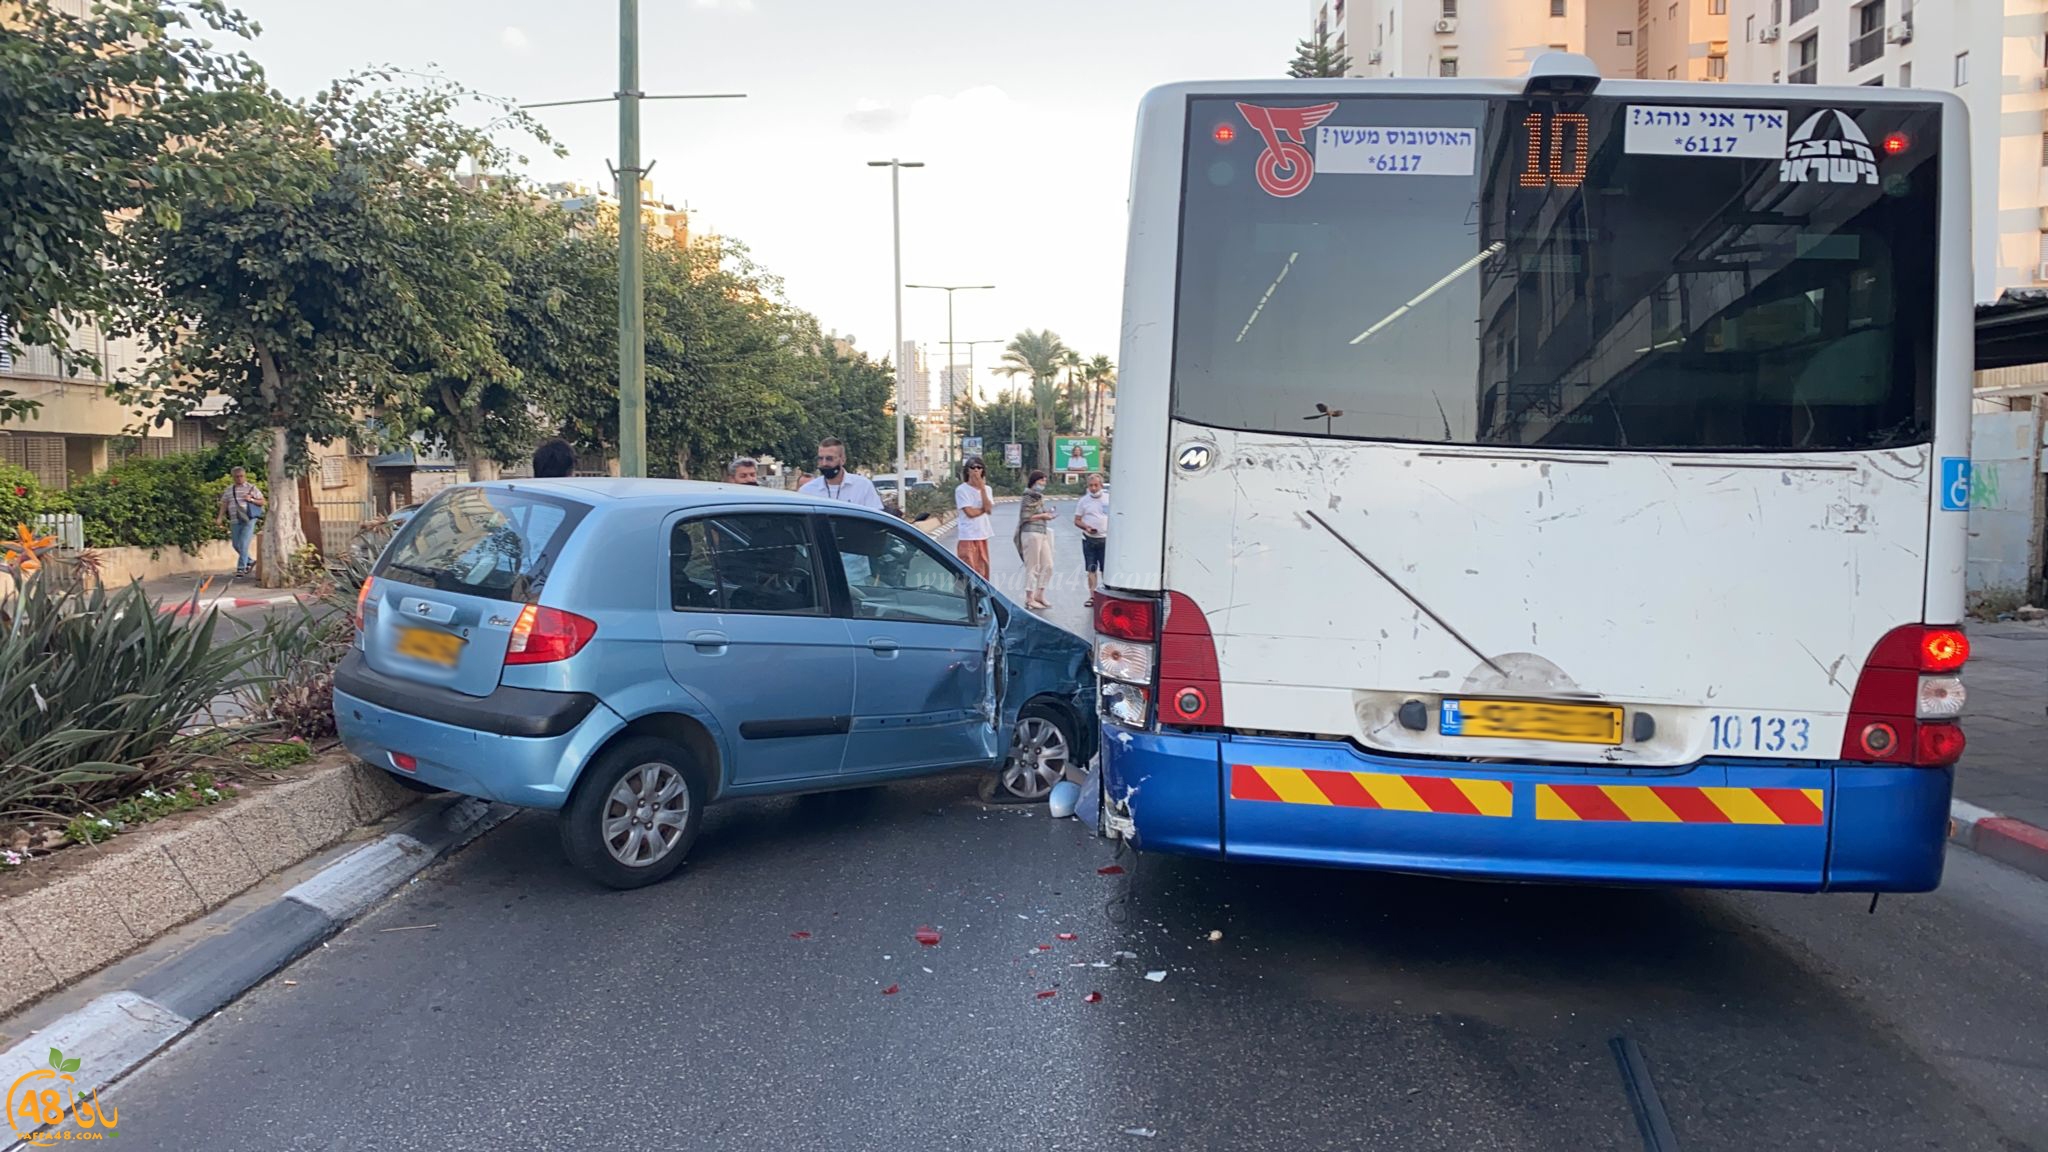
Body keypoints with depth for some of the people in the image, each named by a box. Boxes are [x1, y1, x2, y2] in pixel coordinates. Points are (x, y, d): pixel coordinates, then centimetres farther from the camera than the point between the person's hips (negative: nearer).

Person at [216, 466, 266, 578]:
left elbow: (263, 502, 6)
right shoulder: (229, 490, 15)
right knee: (236, 545, 6)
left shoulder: (252, 488, 7)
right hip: (235, 521, 4)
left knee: (243, 544, -11)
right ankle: (250, 561, 26)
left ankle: (241, 568, -7)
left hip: (249, 520, -4)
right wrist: (220, 517, -2)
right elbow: (224, 504, 10)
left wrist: (251, 499, -11)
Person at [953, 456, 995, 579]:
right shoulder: (961, 490, -6)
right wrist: (985, 508, -1)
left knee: (983, 571, 9)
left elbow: (989, 510, -6)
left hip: (983, 535, 6)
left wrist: (982, 488, -10)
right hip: (967, 537, -6)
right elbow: (970, 512, -15)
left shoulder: (986, 489, 10)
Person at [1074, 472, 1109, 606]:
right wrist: (1086, 527, -13)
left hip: (1105, 538, -1)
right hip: (1089, 539, 1)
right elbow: (1077, 520, 6)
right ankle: (1092, 596, 8)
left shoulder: (1109, 498, 3)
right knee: (1091, 569, 4)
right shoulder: (1084, 500, 5)